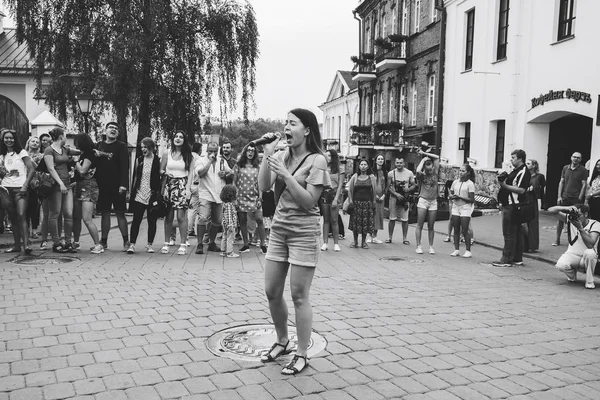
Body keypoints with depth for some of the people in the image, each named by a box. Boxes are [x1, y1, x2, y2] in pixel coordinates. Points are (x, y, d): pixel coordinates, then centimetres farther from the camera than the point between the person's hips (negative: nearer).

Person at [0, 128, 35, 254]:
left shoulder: (21, 152, 1)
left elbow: (32, 169, -5)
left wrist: (25, 185, -13)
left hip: (20, 188, -5)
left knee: (21, 216, -17)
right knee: (13, 218, 5)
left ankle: (26, 244, -22)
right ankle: (17, 245, 11)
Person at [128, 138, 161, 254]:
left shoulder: (157, 160, -1)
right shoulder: (139, 160, 8)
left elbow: (161, 178, 1)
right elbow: (135, 177, 12)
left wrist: (158, 194, -6)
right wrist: (133, 191, 7)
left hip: (152, 195, -2)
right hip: (139, 195, 2)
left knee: (152, 220, 6)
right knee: (136, 220, -2)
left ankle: (149, 244, 17)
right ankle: (132, 244, 0)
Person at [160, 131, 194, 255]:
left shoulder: (188, 155, 5)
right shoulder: (167, 153, 9)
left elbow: (191, 173, 1)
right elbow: (161, 170, 13)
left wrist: (188, 188, -9)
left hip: (182, 186, -2)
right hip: (169, 185, 2)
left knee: (181, 216, -8)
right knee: (168, 216, 1)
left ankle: (183, 244, -2)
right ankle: (166, 243, 10)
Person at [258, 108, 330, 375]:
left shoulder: (316, 160, -9)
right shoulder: (281, 156, 8)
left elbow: (309, 201, -15)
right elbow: (263, 187, -2)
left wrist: (285, 174, -21)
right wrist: (267, 155, -11)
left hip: (304, 231, -6)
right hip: (279, 228, 6)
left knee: (299, 296, -1)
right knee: (272, 292, 11)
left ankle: (302, 354, 13)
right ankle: (282, 341, 32)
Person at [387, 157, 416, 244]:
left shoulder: (409, 173, 3)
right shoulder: (391, 173, 2)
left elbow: (414, 185, 7)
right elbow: (389, 186, 0)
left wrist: (408, 189, -14)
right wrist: (396, 194, -14)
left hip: (405, 198, 0)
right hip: (394, 197, 0)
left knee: (405, 219, 0)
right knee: (392, 218, 3)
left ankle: (404, 238, 9)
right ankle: (390, 237, 13)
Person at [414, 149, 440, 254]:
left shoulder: (435, 173, 7)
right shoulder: (421, 175, -1)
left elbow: (437, 158, 5)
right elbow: (418, 171, -25)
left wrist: (424, 153, 5)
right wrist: (423, 159, -10)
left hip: (433, 202, 3)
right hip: (423, 201, -3)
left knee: (431, 227, 8)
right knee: (420, 225, -1)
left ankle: (431, 247, 14)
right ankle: (418, 246, 3)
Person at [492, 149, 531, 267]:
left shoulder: (523, 172, -13)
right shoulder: (515, 171, 18)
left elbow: (521, 190, -22)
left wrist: (505, 185, -20)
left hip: (513, 207, -10)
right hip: (509, 205, 10)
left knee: (509, 233, -7)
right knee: (516, 233, 12)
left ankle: (507, 260, -3)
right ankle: (517, 259, 18)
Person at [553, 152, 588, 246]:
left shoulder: (583, 170, -1)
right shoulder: (565, 168, 9)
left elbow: (584, 185, -4)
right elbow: (561, 182, 10)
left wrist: (580, 198, -10)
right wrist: (559, 196, 3)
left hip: (576, 199, -3)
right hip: (565, 198, 3)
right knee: (560, 219, 3)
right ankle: (557, 240, 10)